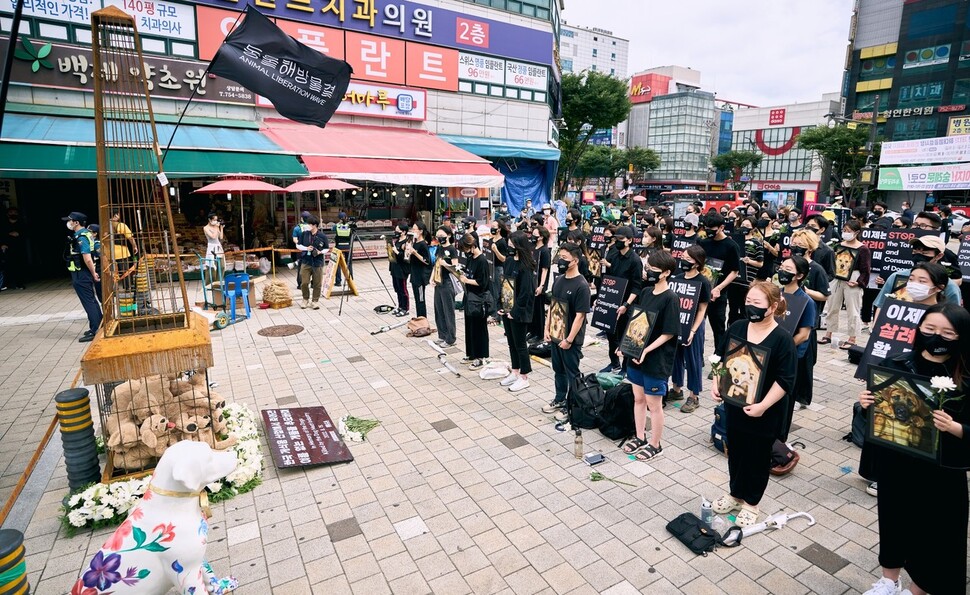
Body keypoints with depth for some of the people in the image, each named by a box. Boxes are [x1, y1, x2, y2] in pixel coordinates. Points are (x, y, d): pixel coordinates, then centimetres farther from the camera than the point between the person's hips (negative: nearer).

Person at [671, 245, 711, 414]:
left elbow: (702, 310, -11)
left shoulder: (703, 282, -12)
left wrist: (693, 331, -18)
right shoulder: (678, 278, 4)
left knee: (693, 360, 4)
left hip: (693, 326, -6)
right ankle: (676, 389, 31)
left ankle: (694, 397, 17)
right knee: (676, 356, 15)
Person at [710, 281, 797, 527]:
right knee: (735, 451, 19)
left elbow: (785, 380, -18)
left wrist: (763, 405, -23)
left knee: (757, 456, 12)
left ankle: (751, 503, 32)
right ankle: (735, 494, 39)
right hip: (733, 405, 5)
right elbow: (720, 358, 9)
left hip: (764, 412, -5)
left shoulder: (782, 339, -17)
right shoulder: (737, 328, -1)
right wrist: (716, 383, -3)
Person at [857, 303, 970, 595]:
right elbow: (877, 406, 5)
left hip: (942, 471, -2)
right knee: (892, 517, 19)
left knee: (934, 529, 14)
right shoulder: (895, 363, -5)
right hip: (894, 463, 2)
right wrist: (866, 402, -15)